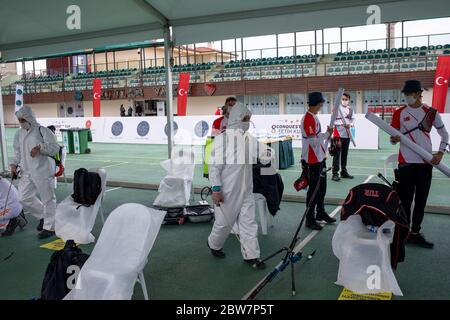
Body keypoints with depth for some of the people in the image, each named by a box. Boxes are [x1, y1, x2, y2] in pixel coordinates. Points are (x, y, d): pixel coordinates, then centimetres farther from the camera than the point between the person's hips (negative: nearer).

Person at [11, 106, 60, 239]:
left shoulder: (43, 131, -7)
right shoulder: (19, 134, 13)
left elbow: (55, 148, -12)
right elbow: (18, 152, 23)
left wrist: (40, 148, -27)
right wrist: (14, 164, 8)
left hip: (43, 171, -7)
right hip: (27, 172, 7)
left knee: (48, 199, -1)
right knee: (24, 198, 8)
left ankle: (49, 227, 11)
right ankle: (43, 216, 28)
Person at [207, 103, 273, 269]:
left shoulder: (249, 138, 6)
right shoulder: (222, 139, -12)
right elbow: (214, 165, -14)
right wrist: (216, 189, -18)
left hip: (246, 191, 6)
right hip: (227, 191, -5)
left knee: (248, 222, 7)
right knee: (224, 222, 10)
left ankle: (251, 255, 17)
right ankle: (214, 244, 37)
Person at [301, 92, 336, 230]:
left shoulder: (314, 117, 11)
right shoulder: (307, 119, -20)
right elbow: (313, 140, -24)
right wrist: (327, 134, -15)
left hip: (320, 158, 10)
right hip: (312, 160, -10)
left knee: (322, 187, 19)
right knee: (314, 189, -2)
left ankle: (320, 213, 34)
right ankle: (310, 219, 9)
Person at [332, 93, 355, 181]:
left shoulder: (350, 110, 11)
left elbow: (353, 119, 12)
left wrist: (351, 124, -9)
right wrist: (341, 124, -22)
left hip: (347, 134, 6)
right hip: (338, 133, -5)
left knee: (345, 153, 13)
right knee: (337, 154, -6)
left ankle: (344, 172, 24)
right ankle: (335, 173, -4)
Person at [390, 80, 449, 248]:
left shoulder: (431, 112, 3)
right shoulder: (399, 113, 1)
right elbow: (393, 137, 3)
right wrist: (394, 139, -20)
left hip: (426, 162, 2)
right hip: (406, 162, -1)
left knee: (421, 200, 7)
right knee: (405, 199, 1)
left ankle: (415, 233, 17)